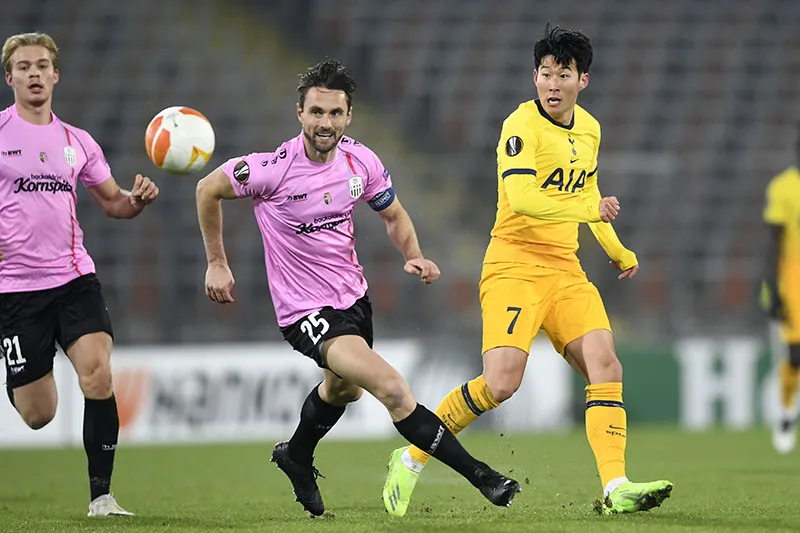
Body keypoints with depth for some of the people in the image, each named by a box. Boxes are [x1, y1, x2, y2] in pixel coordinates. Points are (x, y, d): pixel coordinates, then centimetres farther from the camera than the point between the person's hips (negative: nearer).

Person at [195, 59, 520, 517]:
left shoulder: (361, 161, -7)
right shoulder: (273, 169, -22)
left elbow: (394, 214, 10)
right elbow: (208, 190, -6)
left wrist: (413, 255, -8)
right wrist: (217, 264, -1)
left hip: (353, 295, 7)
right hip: (306, 310, -7)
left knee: (343, 389, 32)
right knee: (393, 389, -23)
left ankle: (296, 458, 60)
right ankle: (481, 477, -20)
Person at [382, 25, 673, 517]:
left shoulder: (589, 129, 13)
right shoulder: (522, 126, -12)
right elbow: (520, 198, -26)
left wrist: (616, 250, 31)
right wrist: (589, 209, -30)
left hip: (565, 269, 7)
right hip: (515, 266, -7)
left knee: (606, 367, -11)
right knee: (502, 381, -19)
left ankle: (615, 488, -15)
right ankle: (411, 459, -2)